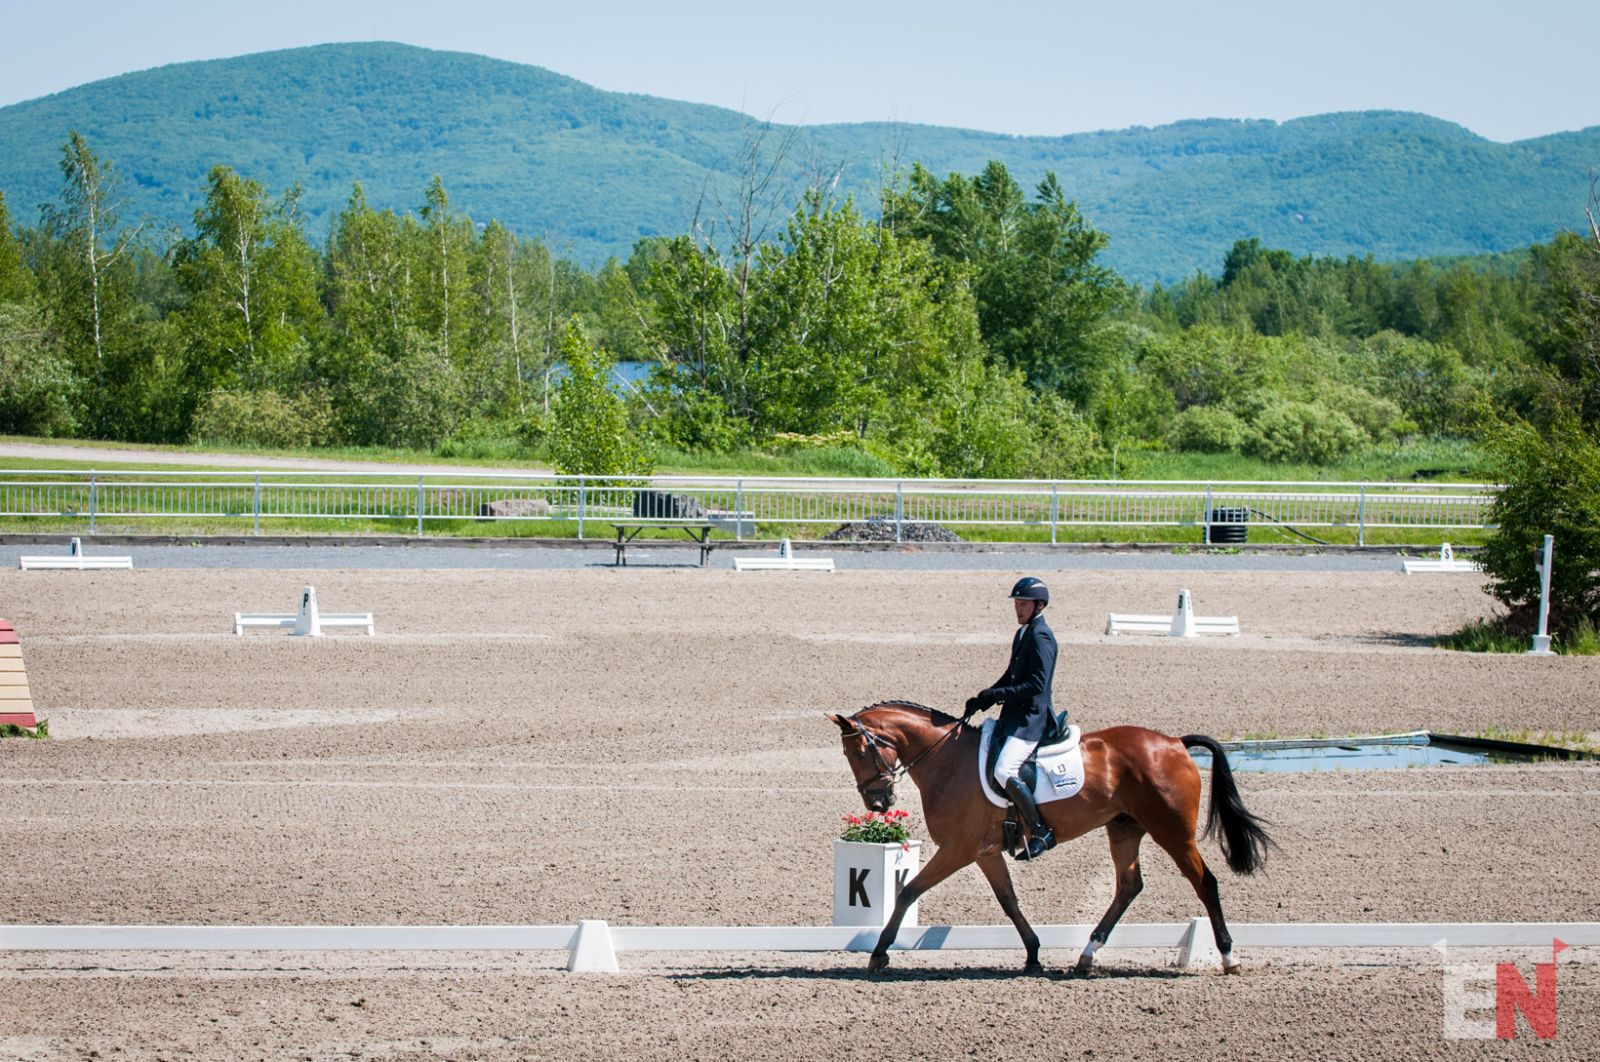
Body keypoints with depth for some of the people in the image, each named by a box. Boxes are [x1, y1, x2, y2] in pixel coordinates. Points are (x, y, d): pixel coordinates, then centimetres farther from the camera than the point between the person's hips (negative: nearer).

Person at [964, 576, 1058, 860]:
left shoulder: (1041, 637, -14)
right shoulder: (1023, 634, 17)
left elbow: (1037, 684, -21)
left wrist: (999, 694, -21)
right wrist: (984, 698, 10)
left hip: (1031, 718, -11)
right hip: (1015, 717, 11)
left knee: (1004, 771, -25)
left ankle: (1041, 833, -16)